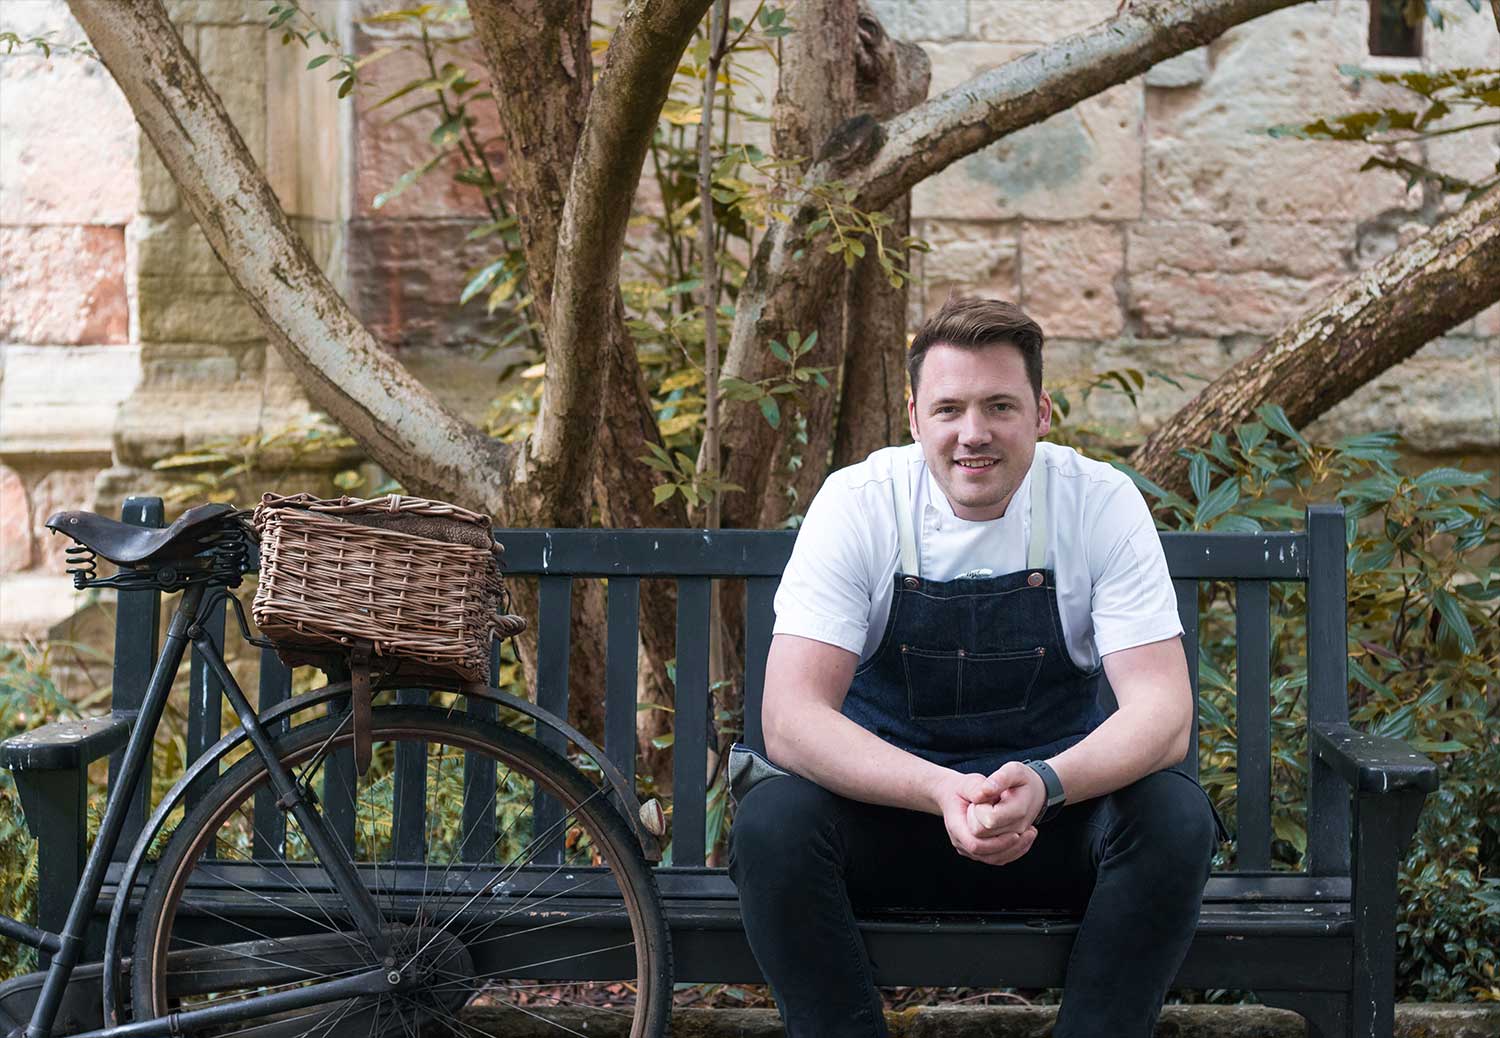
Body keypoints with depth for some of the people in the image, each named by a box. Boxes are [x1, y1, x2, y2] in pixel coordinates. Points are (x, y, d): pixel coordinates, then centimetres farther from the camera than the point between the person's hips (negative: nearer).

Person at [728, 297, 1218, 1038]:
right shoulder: (858, 504, -13)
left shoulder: (1101, 501, -10)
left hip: (1055, 810, 1)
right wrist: (942, 792, -38)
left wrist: (1043, 784, -38)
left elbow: (1162, 710, -17)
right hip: (889, 800, -1)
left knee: (1176, 817, -28)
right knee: (771, 823, -30)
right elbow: (789, 718, -21)